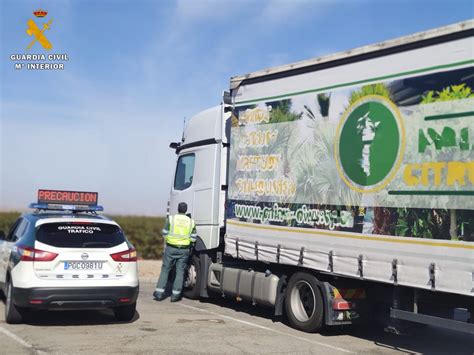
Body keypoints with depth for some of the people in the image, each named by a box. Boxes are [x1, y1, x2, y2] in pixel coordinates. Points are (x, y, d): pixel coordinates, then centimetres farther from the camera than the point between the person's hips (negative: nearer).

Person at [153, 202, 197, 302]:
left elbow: (164, 233, -3)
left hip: (171, 248, -1)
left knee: (165, 270, 9)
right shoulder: (191, 222, 2)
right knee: (180, 271, 8)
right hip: (184, 250, 1)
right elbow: (193, 238, 3)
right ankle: (175, 295, 6)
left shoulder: (171, 218, -5)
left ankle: (159, 293, 8)